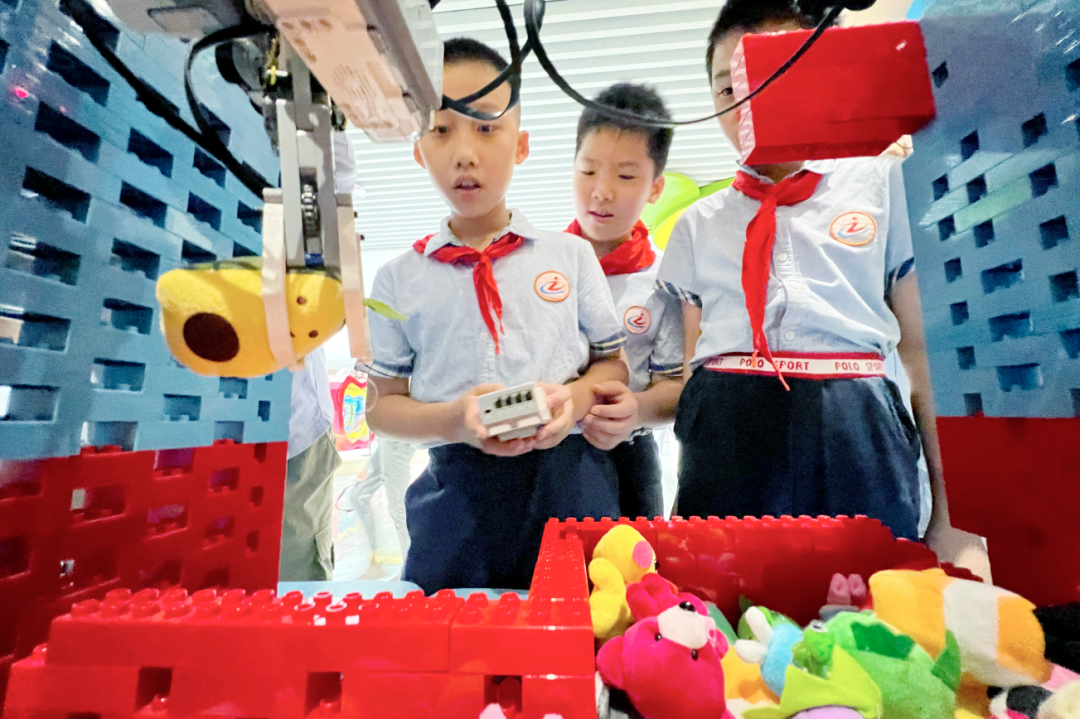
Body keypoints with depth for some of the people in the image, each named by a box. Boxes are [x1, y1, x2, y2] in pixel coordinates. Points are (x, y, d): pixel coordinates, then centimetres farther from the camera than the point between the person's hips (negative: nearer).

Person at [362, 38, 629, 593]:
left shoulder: (571, 256, 3)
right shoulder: (398, 280, 2)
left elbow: (614, 363, 9)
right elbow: (382, 406, 6)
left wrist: (576, 398, -13)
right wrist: (452, 421, -15)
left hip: (569, 483, 1)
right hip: (456, 490, 1)